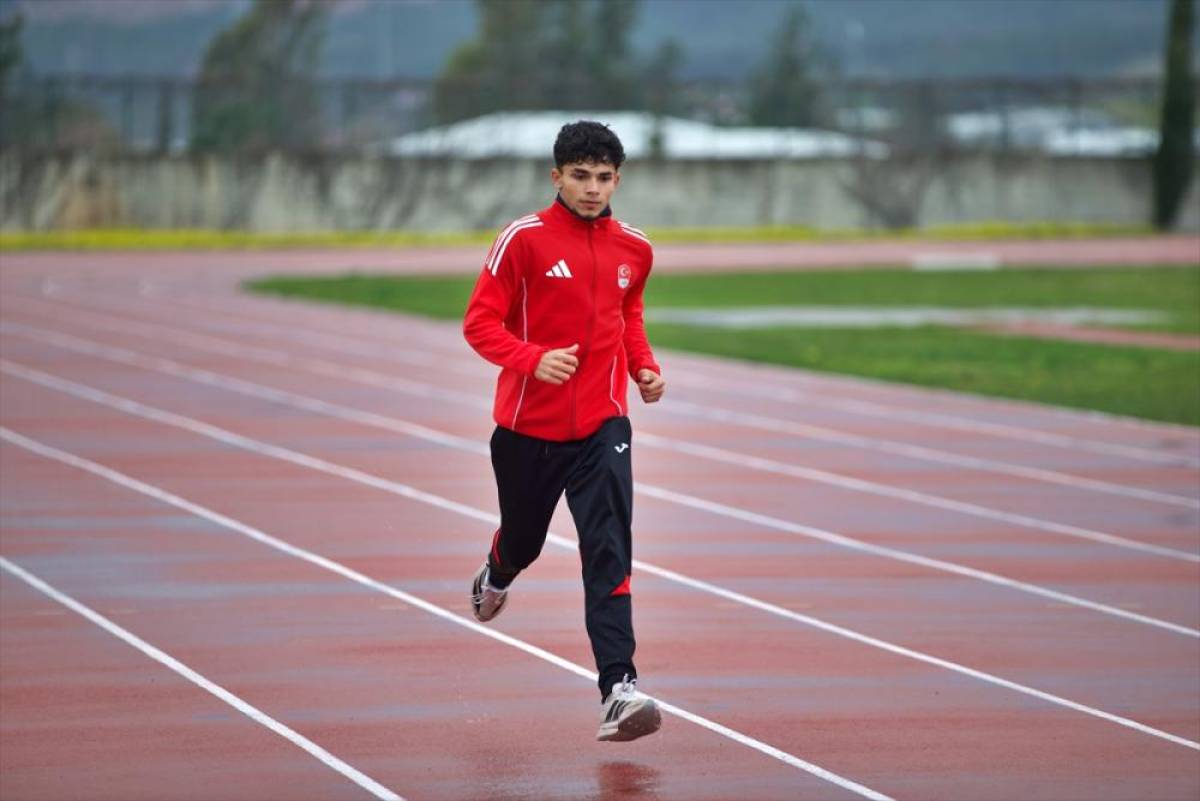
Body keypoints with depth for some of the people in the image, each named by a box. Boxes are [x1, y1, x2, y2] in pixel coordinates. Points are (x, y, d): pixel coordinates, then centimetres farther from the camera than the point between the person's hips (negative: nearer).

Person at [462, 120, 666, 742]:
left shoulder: (633, 249, 4)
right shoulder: (524, 239, -9)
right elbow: (480, 323, -10)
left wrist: (644, 366, 4)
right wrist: (533, 359, -26)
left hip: (601, 427, 1)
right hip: (527, 425, -1)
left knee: (609, 552, -15)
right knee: (523, 539, 17)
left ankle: (617, 690, -22)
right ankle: (496, 576, 56)